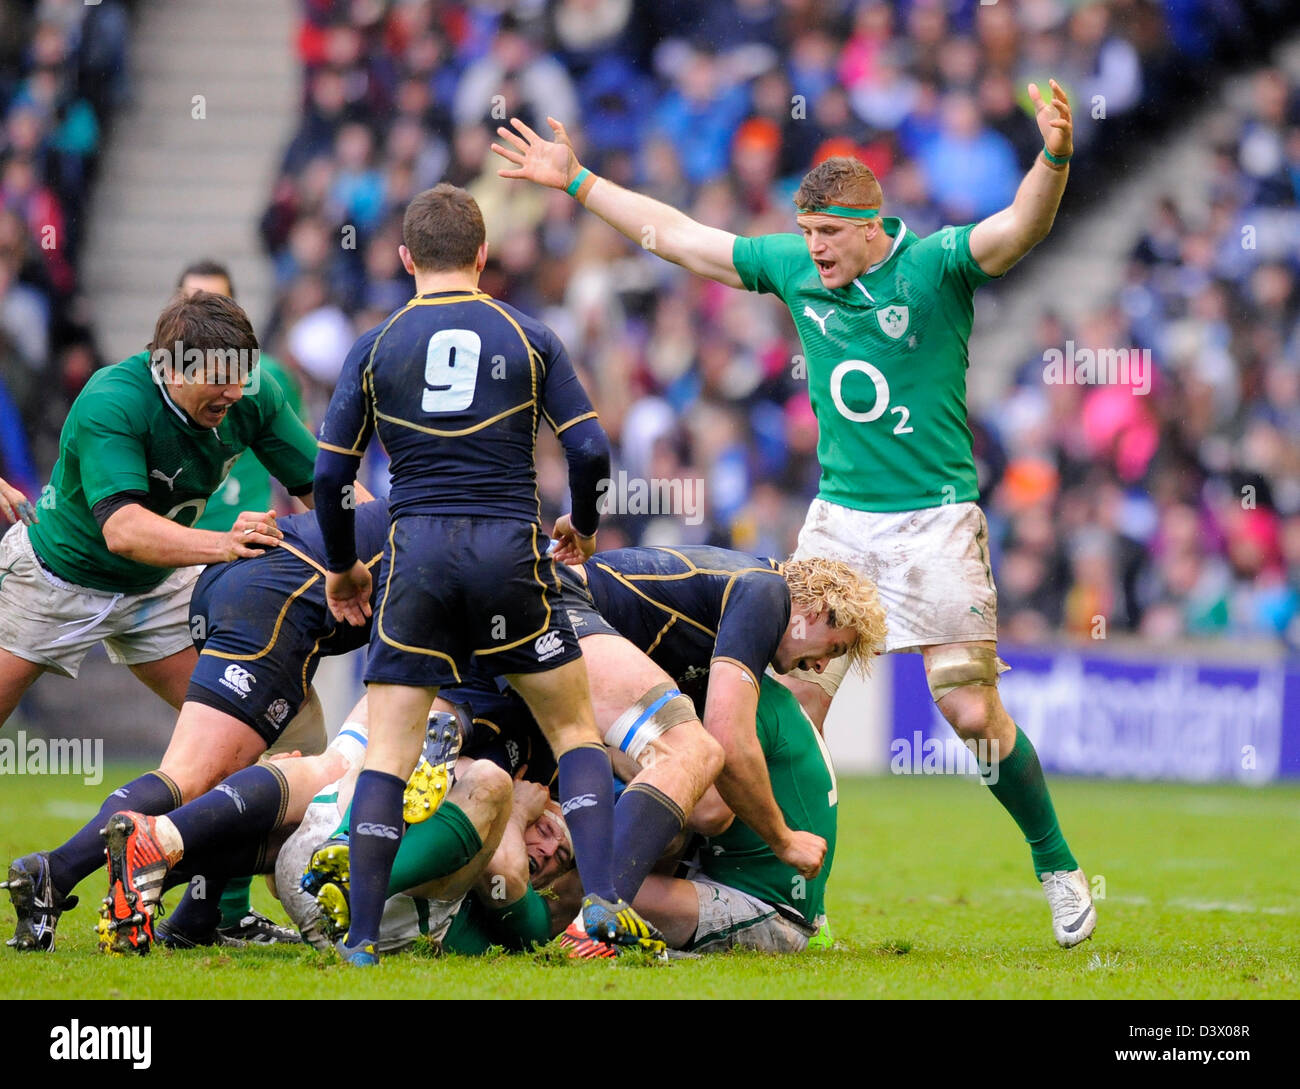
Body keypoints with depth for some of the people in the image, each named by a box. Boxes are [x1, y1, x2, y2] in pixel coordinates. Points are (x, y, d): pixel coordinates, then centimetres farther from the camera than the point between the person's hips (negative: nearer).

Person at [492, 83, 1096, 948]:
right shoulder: (791, 268, 5)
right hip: (839, 518, 5)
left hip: (935, 518, -5)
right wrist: (577, 181, 18)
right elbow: (677, 235, 15)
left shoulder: (935, 265, -10)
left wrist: (1055, 159, -46)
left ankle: (1057, 866, 11)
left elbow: (1019, 228, -27)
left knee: (974, 714, -7)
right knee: (794, 701, -3)